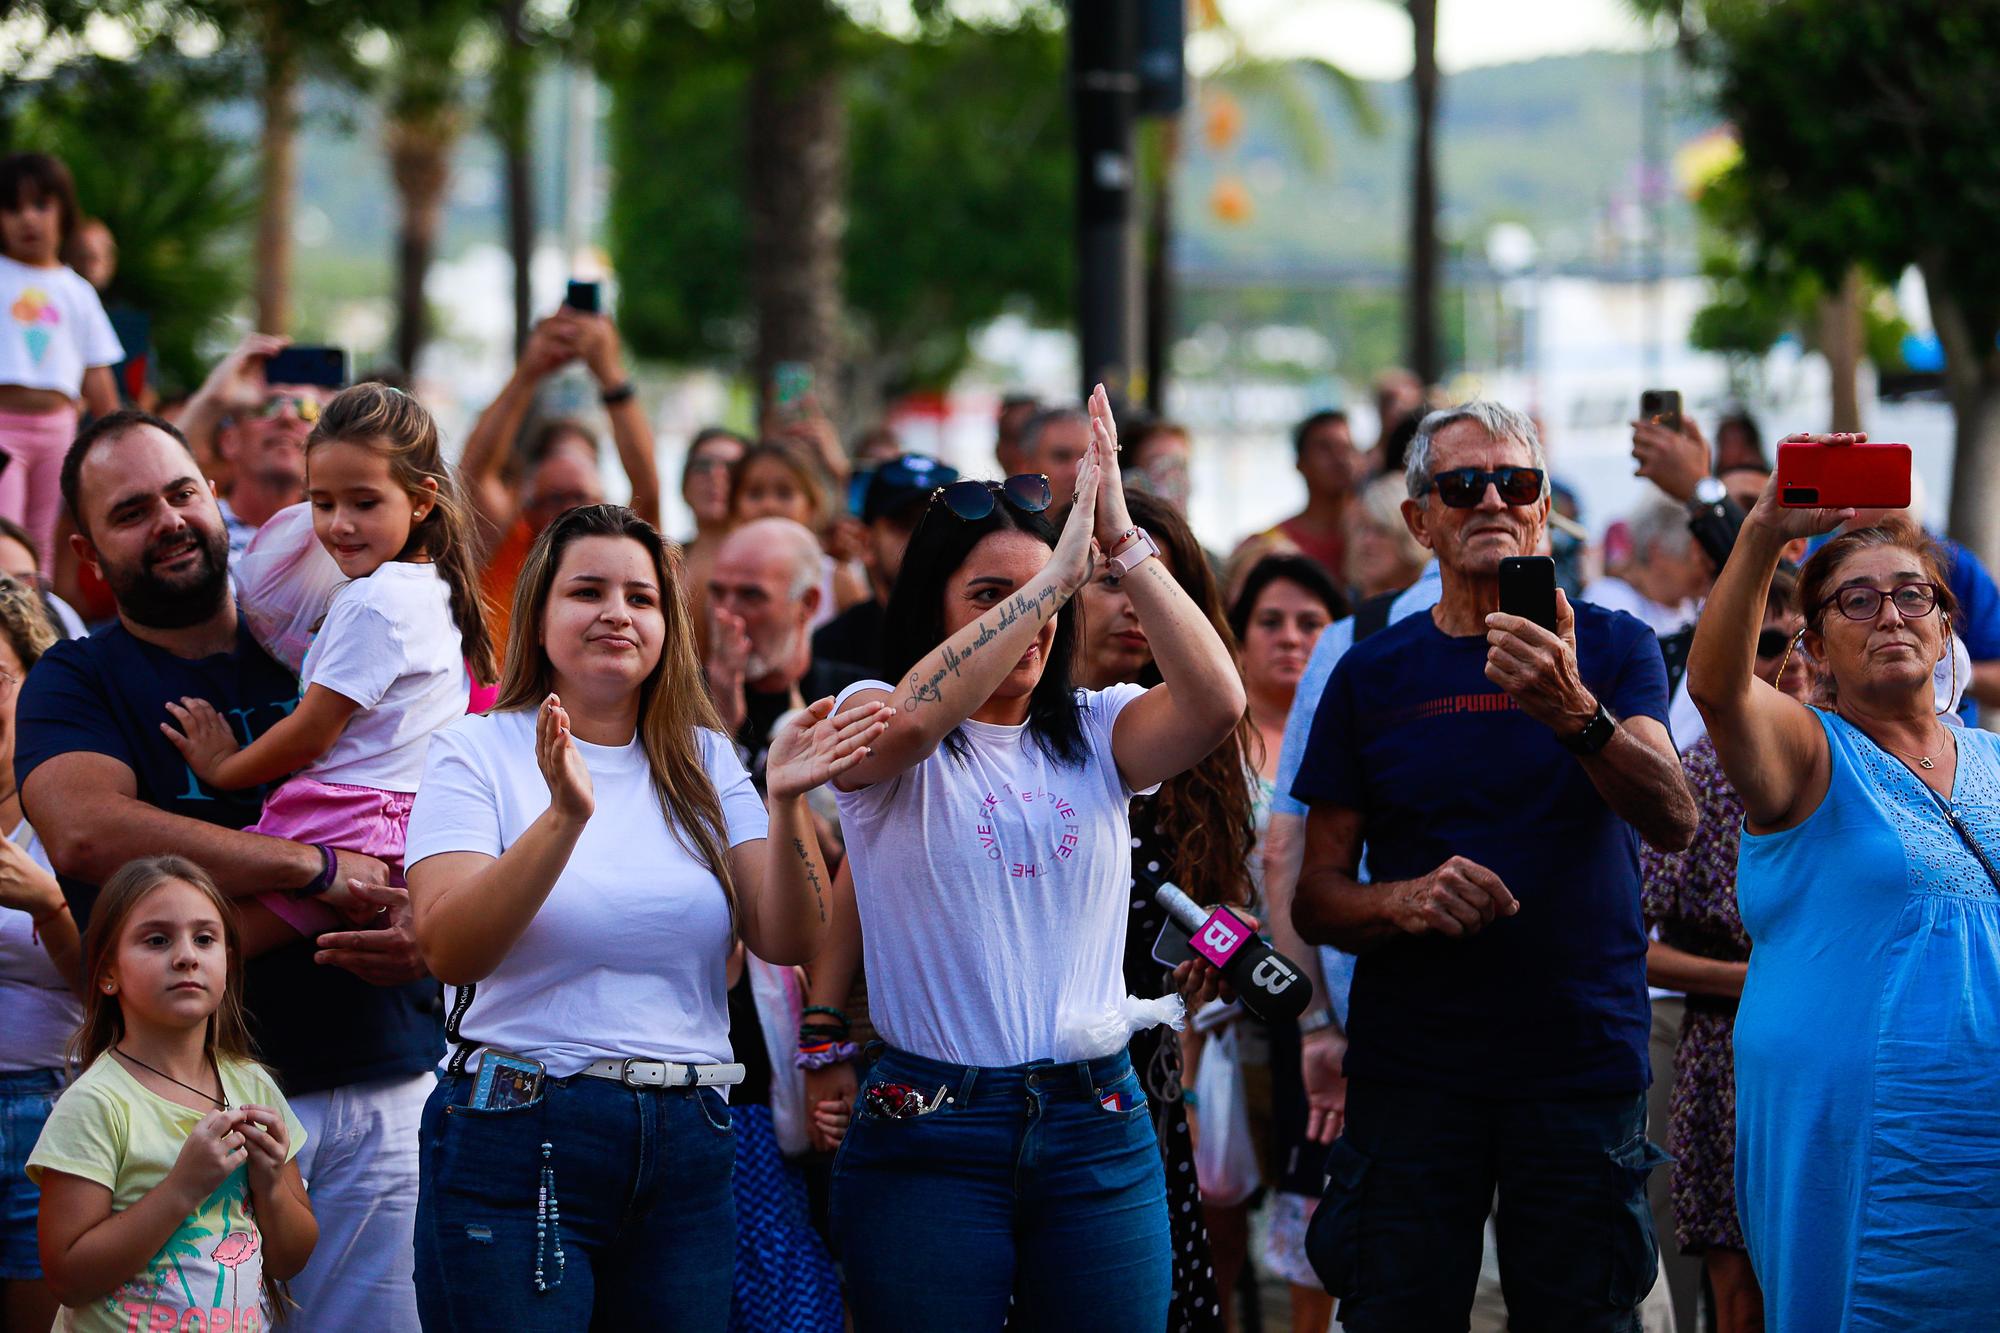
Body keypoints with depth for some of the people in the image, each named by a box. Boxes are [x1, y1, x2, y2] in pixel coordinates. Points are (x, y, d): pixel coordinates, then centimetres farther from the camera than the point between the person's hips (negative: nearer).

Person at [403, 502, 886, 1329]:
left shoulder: (704, 761, 10)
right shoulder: (477, 751, -1)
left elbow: (787, 942, 0)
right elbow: (448, 951, -15)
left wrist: (785, 804, -15)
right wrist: (564, 818, -27)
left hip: (687, 1154, 4)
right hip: (516, 1143, -4)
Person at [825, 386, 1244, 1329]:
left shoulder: (1096, 735, 8)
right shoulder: (874, 723, 1)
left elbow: (1216, 703, -11)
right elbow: (912, 719, -24)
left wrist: (1121, 542, -17)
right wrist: (1063, 566, -25)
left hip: (1098, 1127, 3)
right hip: (931, 1133, -3)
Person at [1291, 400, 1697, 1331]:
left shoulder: (1612, 650, 3)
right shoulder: (1371, 676, 7)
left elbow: (1674, 823, -14)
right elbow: (1315, 901, 6)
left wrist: (1575, 714, -33)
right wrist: (1405, 903, -16)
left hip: (1582, 1062, -1)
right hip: (1411, 1069, 1)